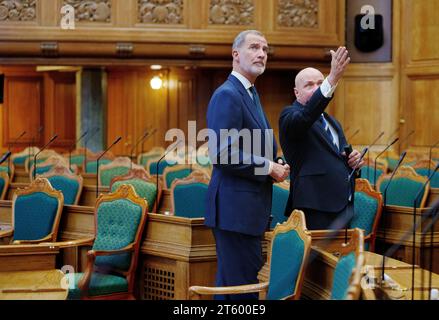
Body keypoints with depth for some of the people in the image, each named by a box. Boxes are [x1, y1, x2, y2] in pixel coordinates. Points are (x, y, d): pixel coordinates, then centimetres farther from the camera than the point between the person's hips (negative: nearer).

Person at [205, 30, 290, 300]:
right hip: (235, 208, -10)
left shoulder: (250, 94, 18)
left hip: (250, 207, 10)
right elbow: (222, 154, -23)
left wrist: (274, 167, 6)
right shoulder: (227, 95, -13)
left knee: (246, 277, 15)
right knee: (239, 285, -6)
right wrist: (269, 168, -14)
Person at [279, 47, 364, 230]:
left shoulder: (332, 122, 24)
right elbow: (306, 116, -25)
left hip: (343, 207, 8)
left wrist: (353, 160, 7)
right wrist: (333, 79, -35)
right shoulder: (290, 117, -2)